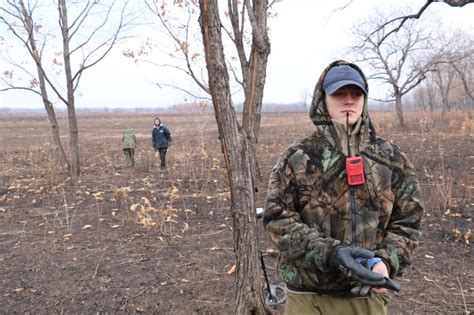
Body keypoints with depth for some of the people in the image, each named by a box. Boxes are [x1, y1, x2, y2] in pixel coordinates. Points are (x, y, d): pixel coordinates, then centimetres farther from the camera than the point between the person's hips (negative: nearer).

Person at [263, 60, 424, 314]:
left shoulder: (391, 159, 2)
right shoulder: (297, 158, -5)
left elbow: (407, 221, 4)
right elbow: (277, 217, -9)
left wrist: (386, 262, -14)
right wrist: (331, 252, -20)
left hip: (368, 294, 2)